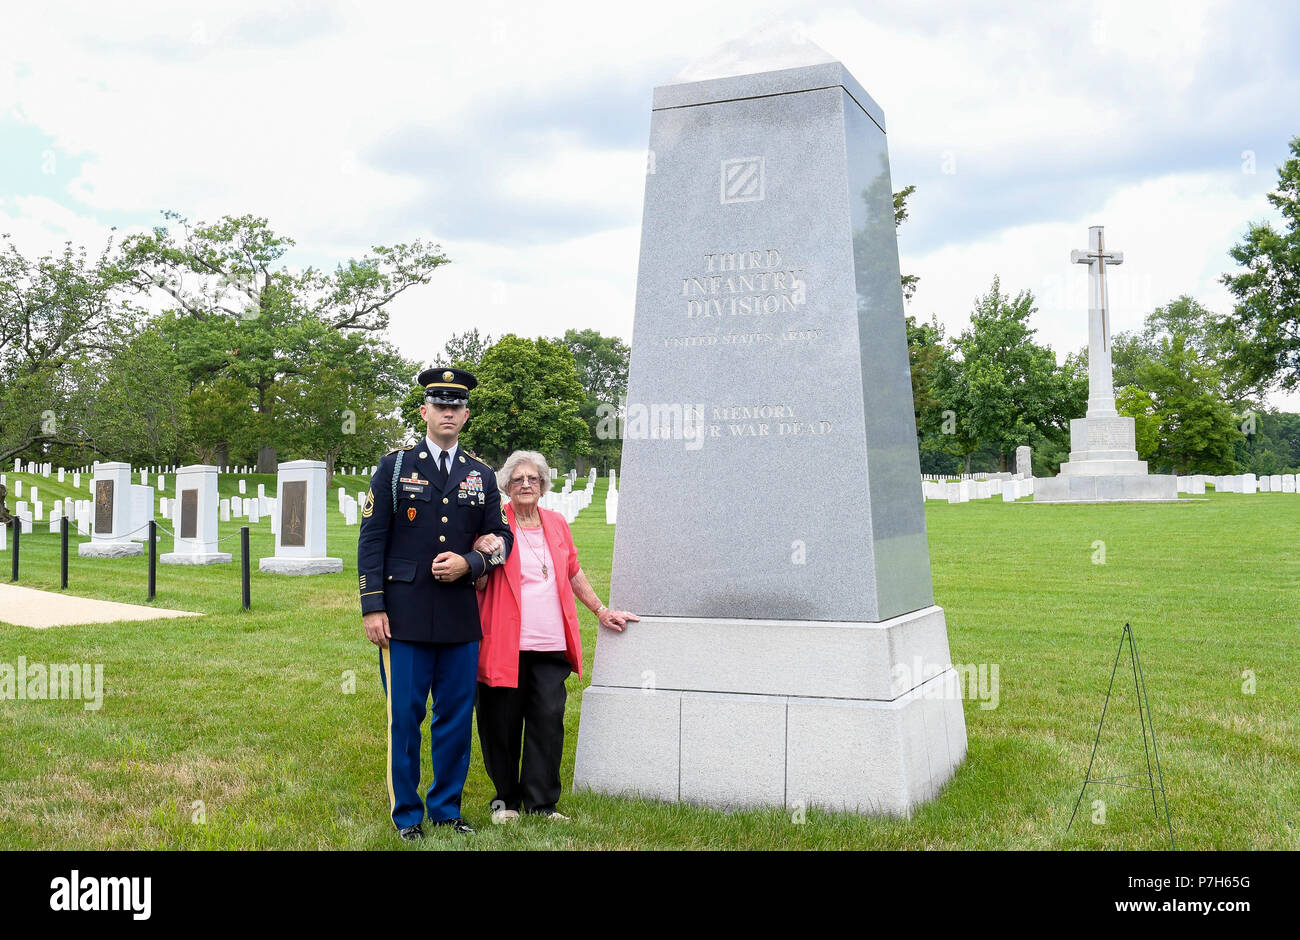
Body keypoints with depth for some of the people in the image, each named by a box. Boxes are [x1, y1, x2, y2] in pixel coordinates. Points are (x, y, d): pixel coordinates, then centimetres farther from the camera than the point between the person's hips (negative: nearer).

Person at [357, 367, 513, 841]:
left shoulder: (482, 476, 11)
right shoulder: (395, 466, 3)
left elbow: (501, 537, 13)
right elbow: (371, 539, -1)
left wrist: (469, 563, -8)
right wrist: (372, 607, -8)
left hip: (461, 618, 3)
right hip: (405, 616, -3)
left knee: (457, 717, 8)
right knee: (404, 718, 2)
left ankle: (447, 808, 23)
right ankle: (407, 815, 15)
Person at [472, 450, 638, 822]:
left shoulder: (557, 524, 12)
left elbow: (574, 574, 22)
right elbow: (480, 586, 1)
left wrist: (602, 612, 24)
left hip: (550, 645, 3)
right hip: (506, 644, -3)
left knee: (548, 721, 0)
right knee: (502, 724, 4)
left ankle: (541, 801, 11)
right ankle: (505, 799, 20)